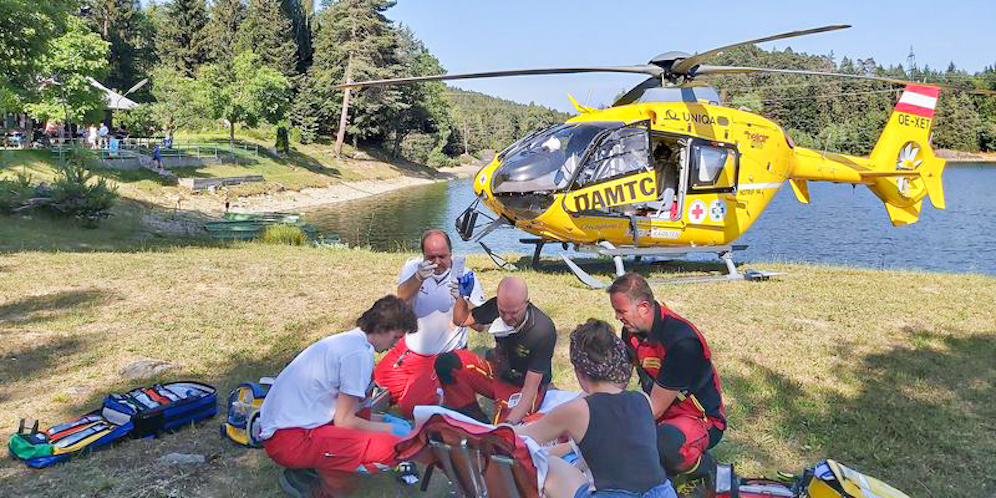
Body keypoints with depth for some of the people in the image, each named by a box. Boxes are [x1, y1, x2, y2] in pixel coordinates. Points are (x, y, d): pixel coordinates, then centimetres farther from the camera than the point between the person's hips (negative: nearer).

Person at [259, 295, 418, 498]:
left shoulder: (347, 339, 14)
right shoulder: (359, 353, -14)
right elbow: (344, 421, -10)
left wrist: (383, 419, 16)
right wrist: (390, 429, 1)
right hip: (291, 440, -10)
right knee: (391, 447, -19)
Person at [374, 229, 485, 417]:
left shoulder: (465, 276, -13)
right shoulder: (413, 267, -6)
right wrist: (418, 278, -42)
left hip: (444, 355, -4)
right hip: (410, 348, 4)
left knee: (410, 406, -12)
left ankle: (440, 395, 17)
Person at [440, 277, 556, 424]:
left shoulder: (543, 331, -29)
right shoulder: (497, 306, -14)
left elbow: (530, 388, -28)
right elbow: (461, 319, 4)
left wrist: (510, 423, -40)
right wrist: (461, 298, -18)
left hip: (521, 388, -5)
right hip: (496, 373, 6)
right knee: (446, 362, -16)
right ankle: (476, 421, -7)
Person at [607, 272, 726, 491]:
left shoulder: (682, 342, -30)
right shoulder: (632, 329, -5)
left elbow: (655, 409, -25)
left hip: (702, 418, -8)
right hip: (658, 411, 8)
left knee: (665, 439, -40)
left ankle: (706, 468, -7)